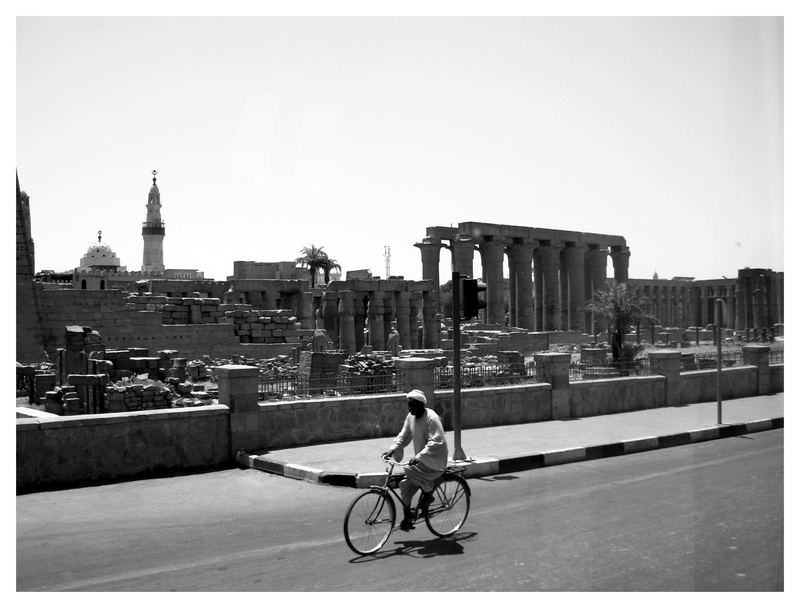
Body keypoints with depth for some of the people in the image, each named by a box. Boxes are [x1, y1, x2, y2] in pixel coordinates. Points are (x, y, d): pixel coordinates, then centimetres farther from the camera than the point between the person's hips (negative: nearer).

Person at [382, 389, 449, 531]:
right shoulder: (410, 417, 4)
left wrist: (418, 457, -37)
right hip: (421, 460, 7)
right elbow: (403, 436, 7)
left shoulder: (432, 418, -20)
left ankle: (428, 494, -2)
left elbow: (435, 442, -28)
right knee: (405, 485, -1)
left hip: (435, 461, -7)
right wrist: (392, 449, -10)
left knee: (411, 471, -28)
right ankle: (407, 519, 13)